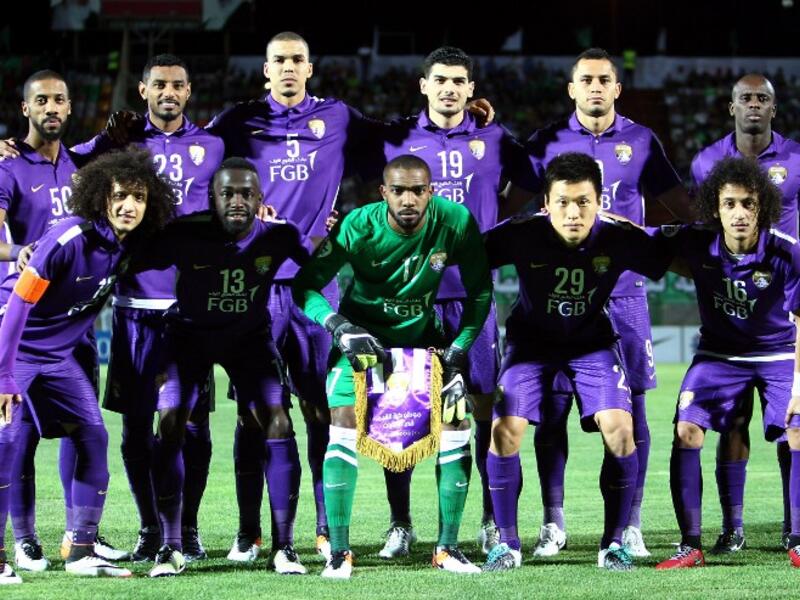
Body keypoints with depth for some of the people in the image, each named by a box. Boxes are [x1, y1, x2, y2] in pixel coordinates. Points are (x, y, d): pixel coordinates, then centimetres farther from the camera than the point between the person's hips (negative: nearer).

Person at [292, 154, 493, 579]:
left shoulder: (455, 222, -21)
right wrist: (339, 326, -36)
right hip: (362, 332, -2)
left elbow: (480, 290, -8)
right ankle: (338, 552, -9)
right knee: (344, 427, -17)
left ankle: (447, 548, 3)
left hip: (422, 333, 2)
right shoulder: (358, 228, -26)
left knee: (456, 424, -9)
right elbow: (306, 286, -21)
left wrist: (458, 348, -14)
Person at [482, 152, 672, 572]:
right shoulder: (521, 236, -27)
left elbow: (669, 261, -7)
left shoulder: (618, 239, -24)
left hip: (592, 341, 0)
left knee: (619, 428, -18)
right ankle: (507, 544, 2)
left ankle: (614, 543, -2)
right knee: (505, 429, -16)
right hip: (531, 340, 0)